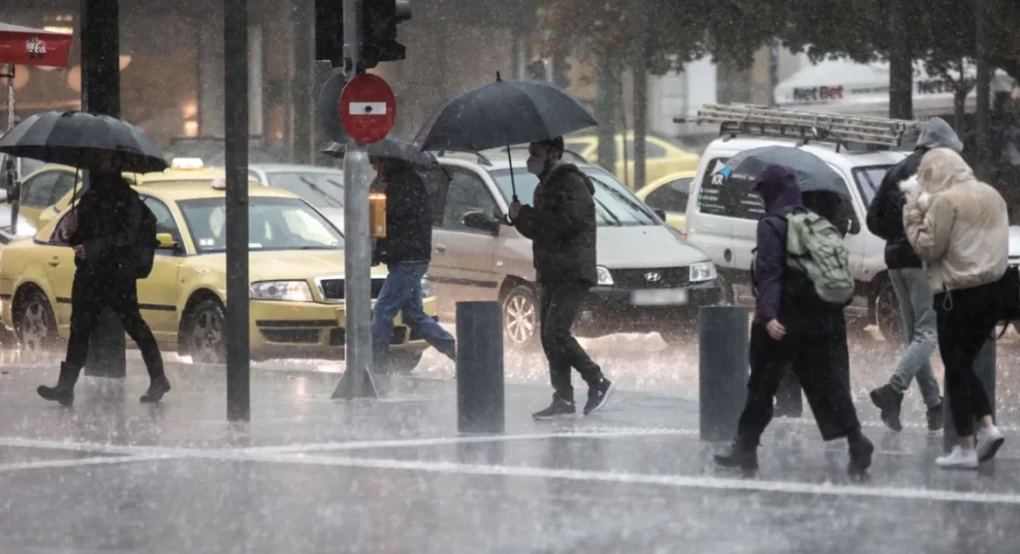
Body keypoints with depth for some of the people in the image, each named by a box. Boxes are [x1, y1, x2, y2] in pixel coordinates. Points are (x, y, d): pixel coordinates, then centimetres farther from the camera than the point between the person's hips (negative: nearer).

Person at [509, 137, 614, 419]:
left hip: (573, 274, -10)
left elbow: (567, 221, -23)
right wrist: (521, 218, 3)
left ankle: (598, 383, -9)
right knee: (550, 336, 5)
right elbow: (538, 228, 25)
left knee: (556, 333, -18)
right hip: (551, 276, 10)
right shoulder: (546, 186, 21)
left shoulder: (571, 183, -10)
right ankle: (563, 399, 8)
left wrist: (525, 216, -17)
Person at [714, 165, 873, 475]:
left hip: (783, 323, -6)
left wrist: (768, 315, -26)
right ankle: (856, 441, -11)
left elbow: (769, 273, -19)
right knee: (827, 384, 4)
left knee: (762, 386, 6)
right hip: (822, 321, 6)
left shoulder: (772, 226, -9)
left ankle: (745, 448, 12)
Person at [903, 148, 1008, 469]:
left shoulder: (945, 201, -14)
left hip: (959, 295, -8)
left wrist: (914, 216, -1)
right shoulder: (992, 196, 11)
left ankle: (966, 449, 3)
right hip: (991, 290, 8)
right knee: (966, 364, 20)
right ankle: (987, 427, 5)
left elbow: (928, 248, -12)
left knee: (956, 370, 1)